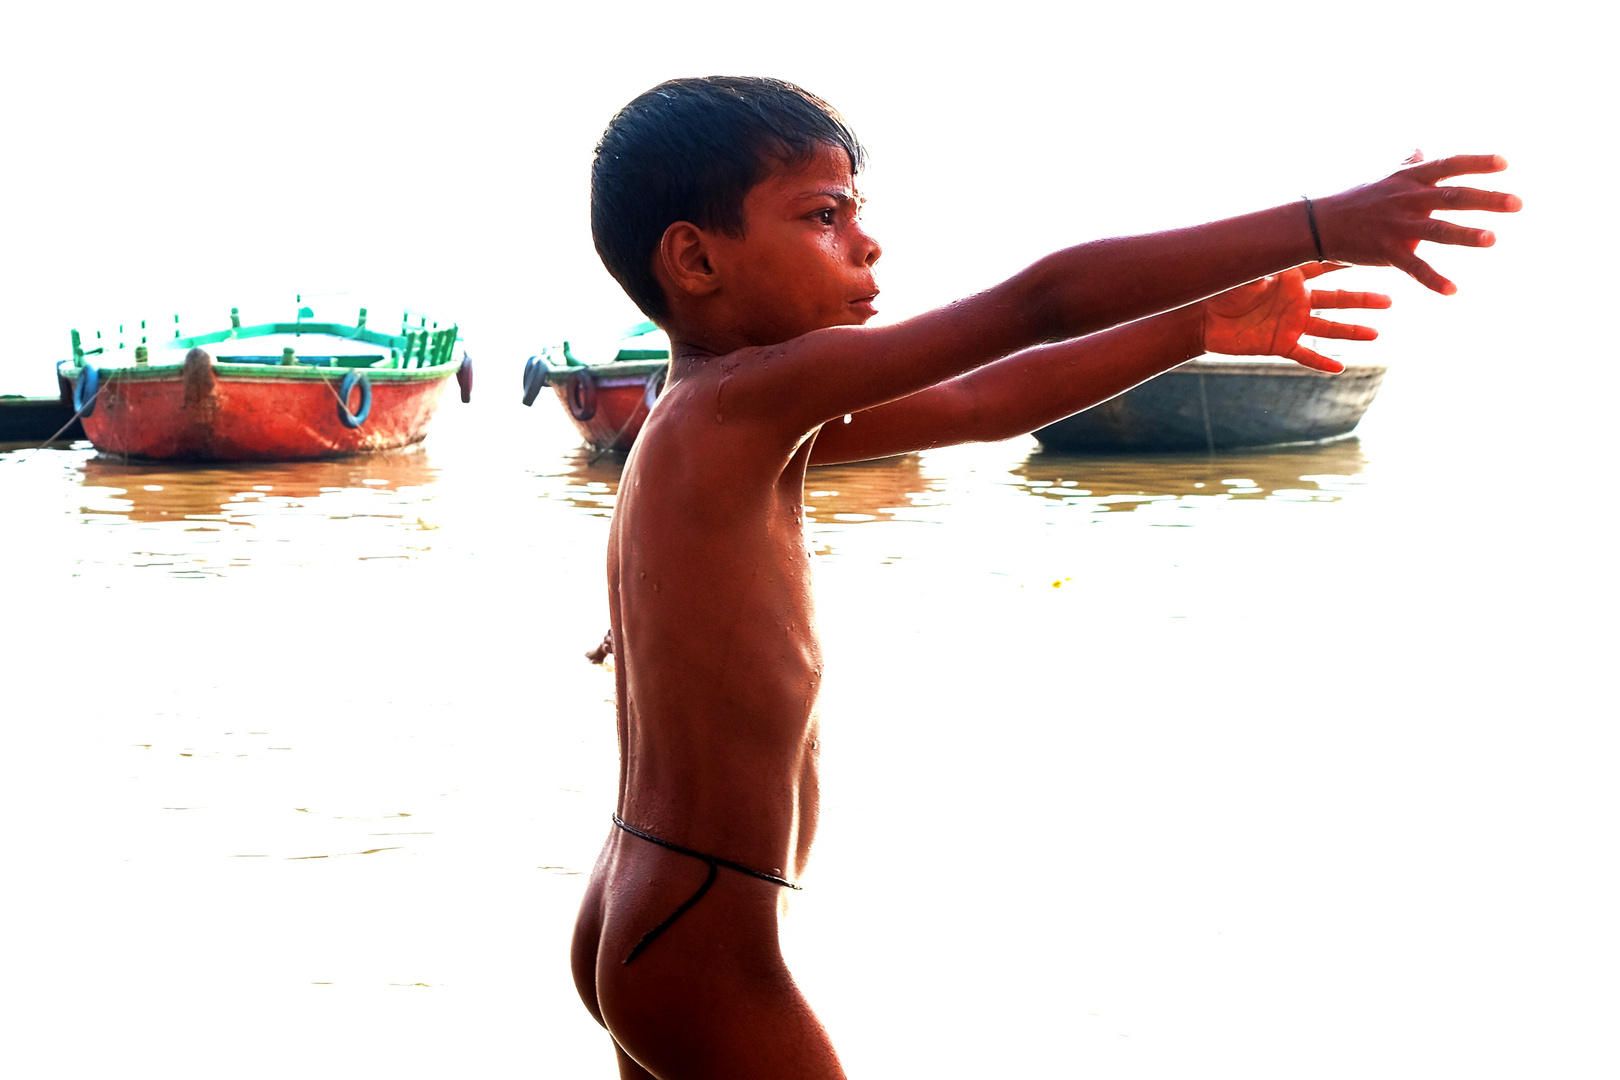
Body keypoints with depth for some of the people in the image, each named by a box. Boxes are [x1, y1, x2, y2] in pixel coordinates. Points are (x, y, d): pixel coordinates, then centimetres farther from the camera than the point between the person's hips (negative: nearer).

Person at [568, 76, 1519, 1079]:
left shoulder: (733, 423, 9)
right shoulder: (755, 395, -19)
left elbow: (983, 405, 13)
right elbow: (1040, 300, -22)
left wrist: (1202, 329, 11)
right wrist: (1319, 226, -21)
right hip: (705, 958, -10)